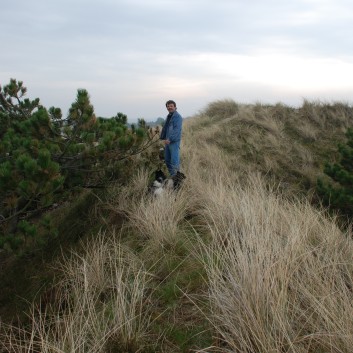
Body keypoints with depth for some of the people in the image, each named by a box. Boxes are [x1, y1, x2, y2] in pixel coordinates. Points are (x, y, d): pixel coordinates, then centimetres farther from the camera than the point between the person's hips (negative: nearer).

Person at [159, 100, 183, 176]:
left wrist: (170, 139, -23)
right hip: (168, 141, 9)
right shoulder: (168, 116, 18)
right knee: (167, 159, 12)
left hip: (174, 141, -9)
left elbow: (177, 129, -18)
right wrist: (163, 138, 11)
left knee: (174, 159, -10)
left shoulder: (177, 116, -9)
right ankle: (171, 174, 22)